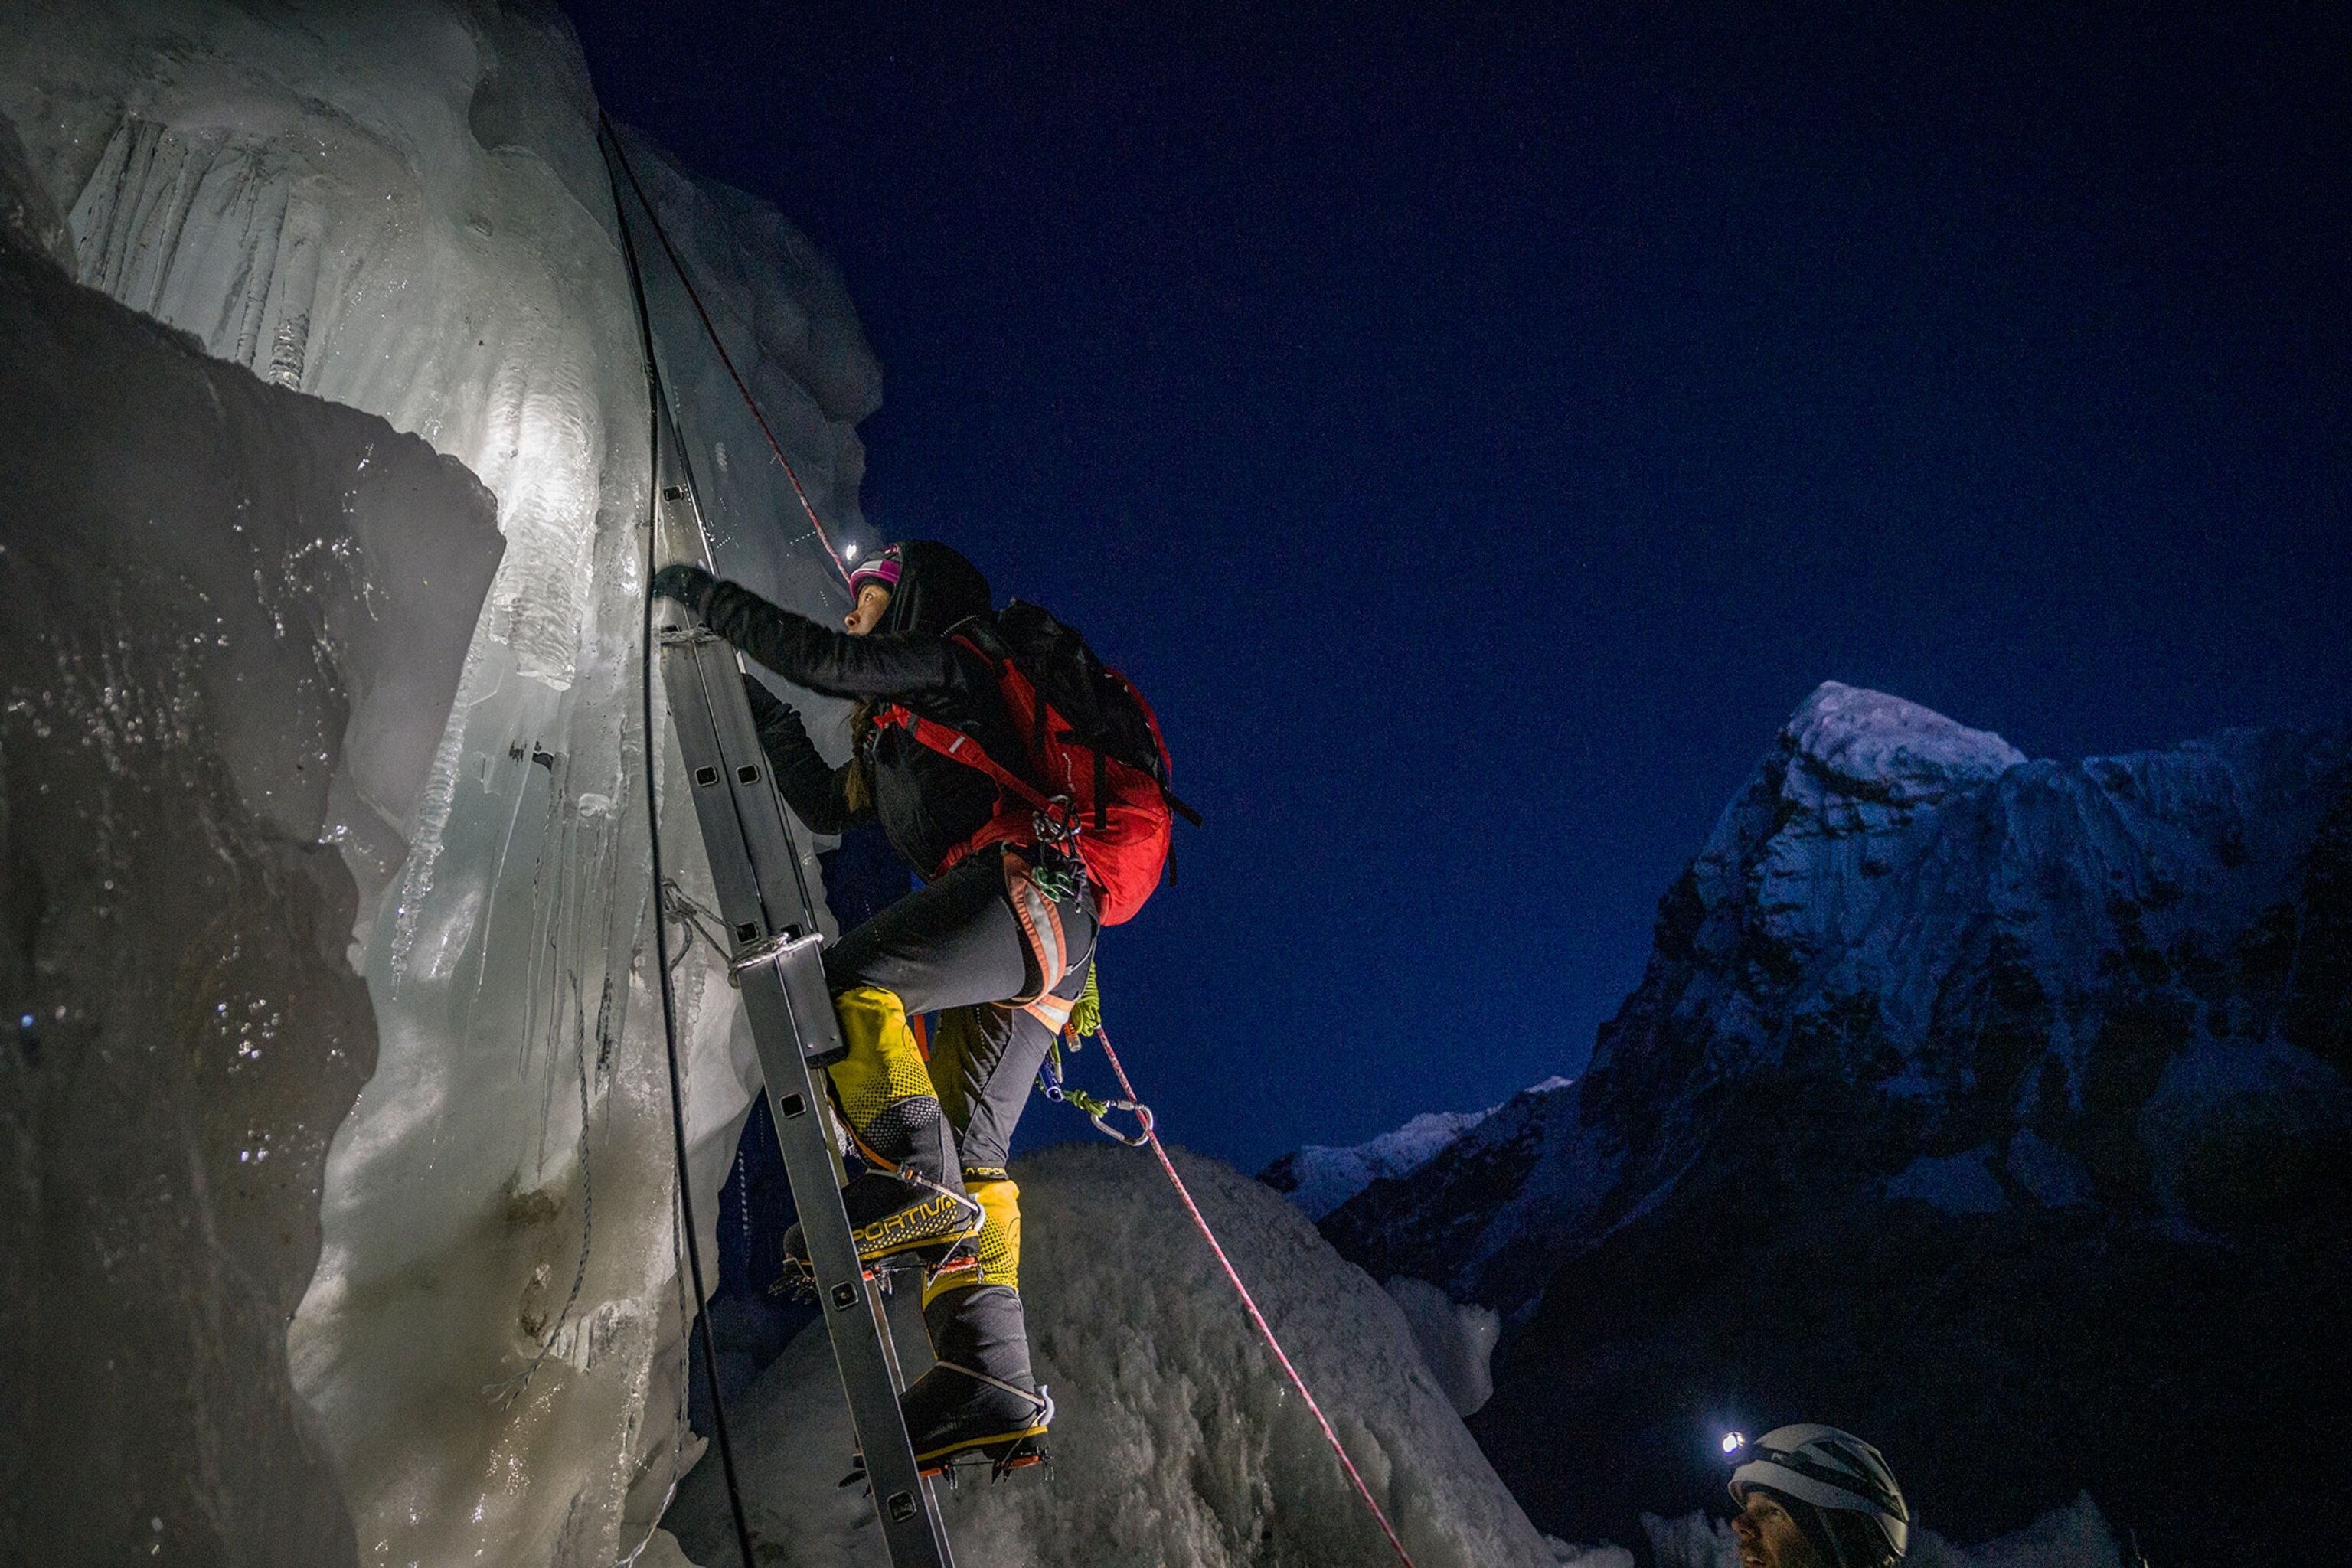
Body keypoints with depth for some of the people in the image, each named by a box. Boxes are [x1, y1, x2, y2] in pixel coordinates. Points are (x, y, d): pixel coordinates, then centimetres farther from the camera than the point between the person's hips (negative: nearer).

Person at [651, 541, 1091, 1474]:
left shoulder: (947, 661, 10)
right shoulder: (904, 727, 36)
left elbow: (816, 658, -1)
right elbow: (829, 808, 39)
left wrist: (699, 593, 11)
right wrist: (761, 712, 38)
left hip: (1028, 889, -9)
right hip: (1036, 944, 9)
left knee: (843, 981, -20)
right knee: (967, 1152, -2)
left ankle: (915, 1176, -31)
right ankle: (991, 1384, -10)